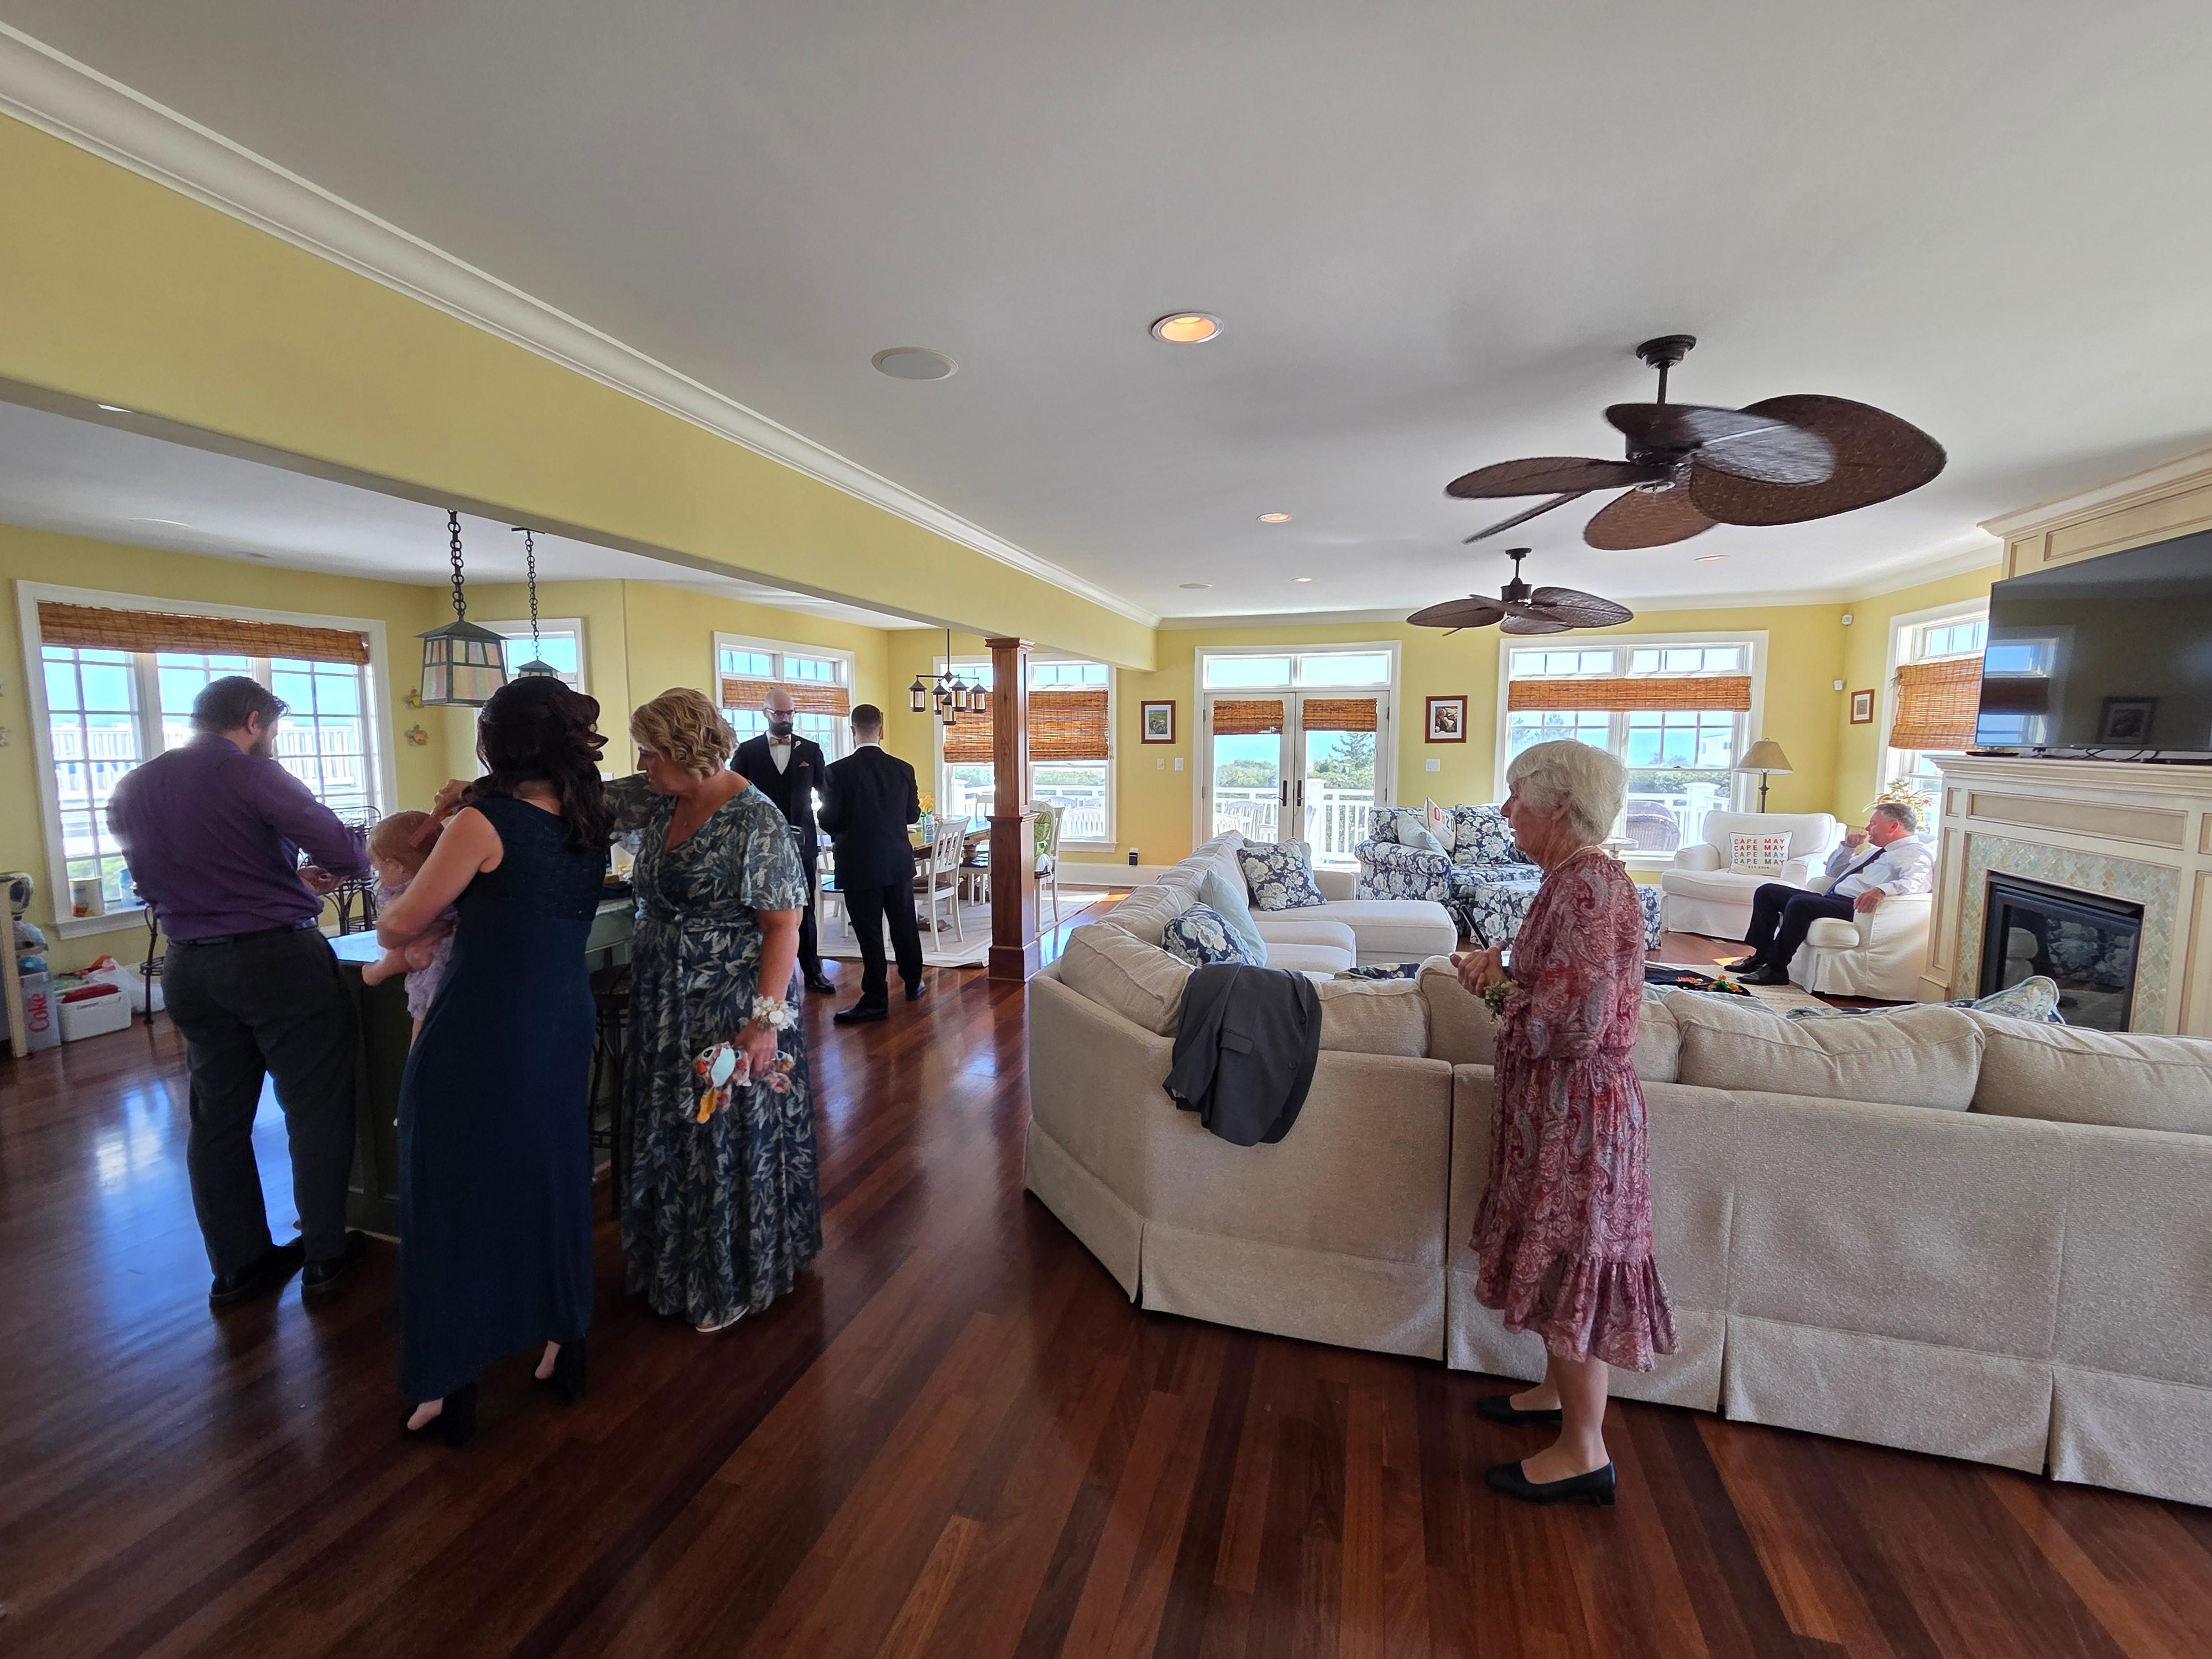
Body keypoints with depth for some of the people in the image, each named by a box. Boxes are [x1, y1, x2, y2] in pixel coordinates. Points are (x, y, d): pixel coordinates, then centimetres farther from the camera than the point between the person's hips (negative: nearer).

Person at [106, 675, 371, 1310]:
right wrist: (329, 872, 4)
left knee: (217, 1117, 14)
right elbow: (347, 852, -20)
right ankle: (325, 1257, 14)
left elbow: (162, 879, 18)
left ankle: (237, 1267, 25)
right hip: (277, 957, -7)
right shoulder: (251, 774, -13)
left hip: (189, 966, 7)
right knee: (316, 1109, 5)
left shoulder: (130, 789, 9)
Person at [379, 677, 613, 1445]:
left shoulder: (485, 822, -16)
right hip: (563, 1025, 6)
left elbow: (397, 929, -10)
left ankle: (450, 1388, 24)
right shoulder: (591, 824, 2)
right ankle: (564, 1345, 33)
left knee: (456, 1195, 11)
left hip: (477, 1035, -6)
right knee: (552, 1180, 20)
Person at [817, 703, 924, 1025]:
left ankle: (876, 1001, 9)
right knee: (904, 925, 17)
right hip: (899, 862, 4)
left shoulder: (838, 772, -14)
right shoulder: (903, 769, -3)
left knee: (869, 933, 3)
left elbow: (829, 821, -12)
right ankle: (913, 983, 33)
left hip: (859, 865, -4)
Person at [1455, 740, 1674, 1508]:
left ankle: (1583, 1453, 21)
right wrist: (1505, 968, 2)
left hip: (1579, 1105, -10)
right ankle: (1557, 1392, 41)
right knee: (1558, 1256, 22)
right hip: (1554, 1102, 10)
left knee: (1573, 1263, 4)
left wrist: (1501, 987, -14)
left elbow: (1580, 1016, -29)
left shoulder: (1589, 884, -22)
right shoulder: (1572, 878, 8)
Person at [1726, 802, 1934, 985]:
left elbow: (1916, 882, -22)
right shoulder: (1875, 851, 30)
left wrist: (1881, 890, -40)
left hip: (1855, 906, -10)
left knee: (1799, 903, -35)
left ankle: (1776, 969, -27)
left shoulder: (1915, 853, 1)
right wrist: (1848, 847, 20)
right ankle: (1761, 956, -5)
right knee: (1767, 891, 2)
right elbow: (1832, 872, 37)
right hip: (1831, 899, 10)